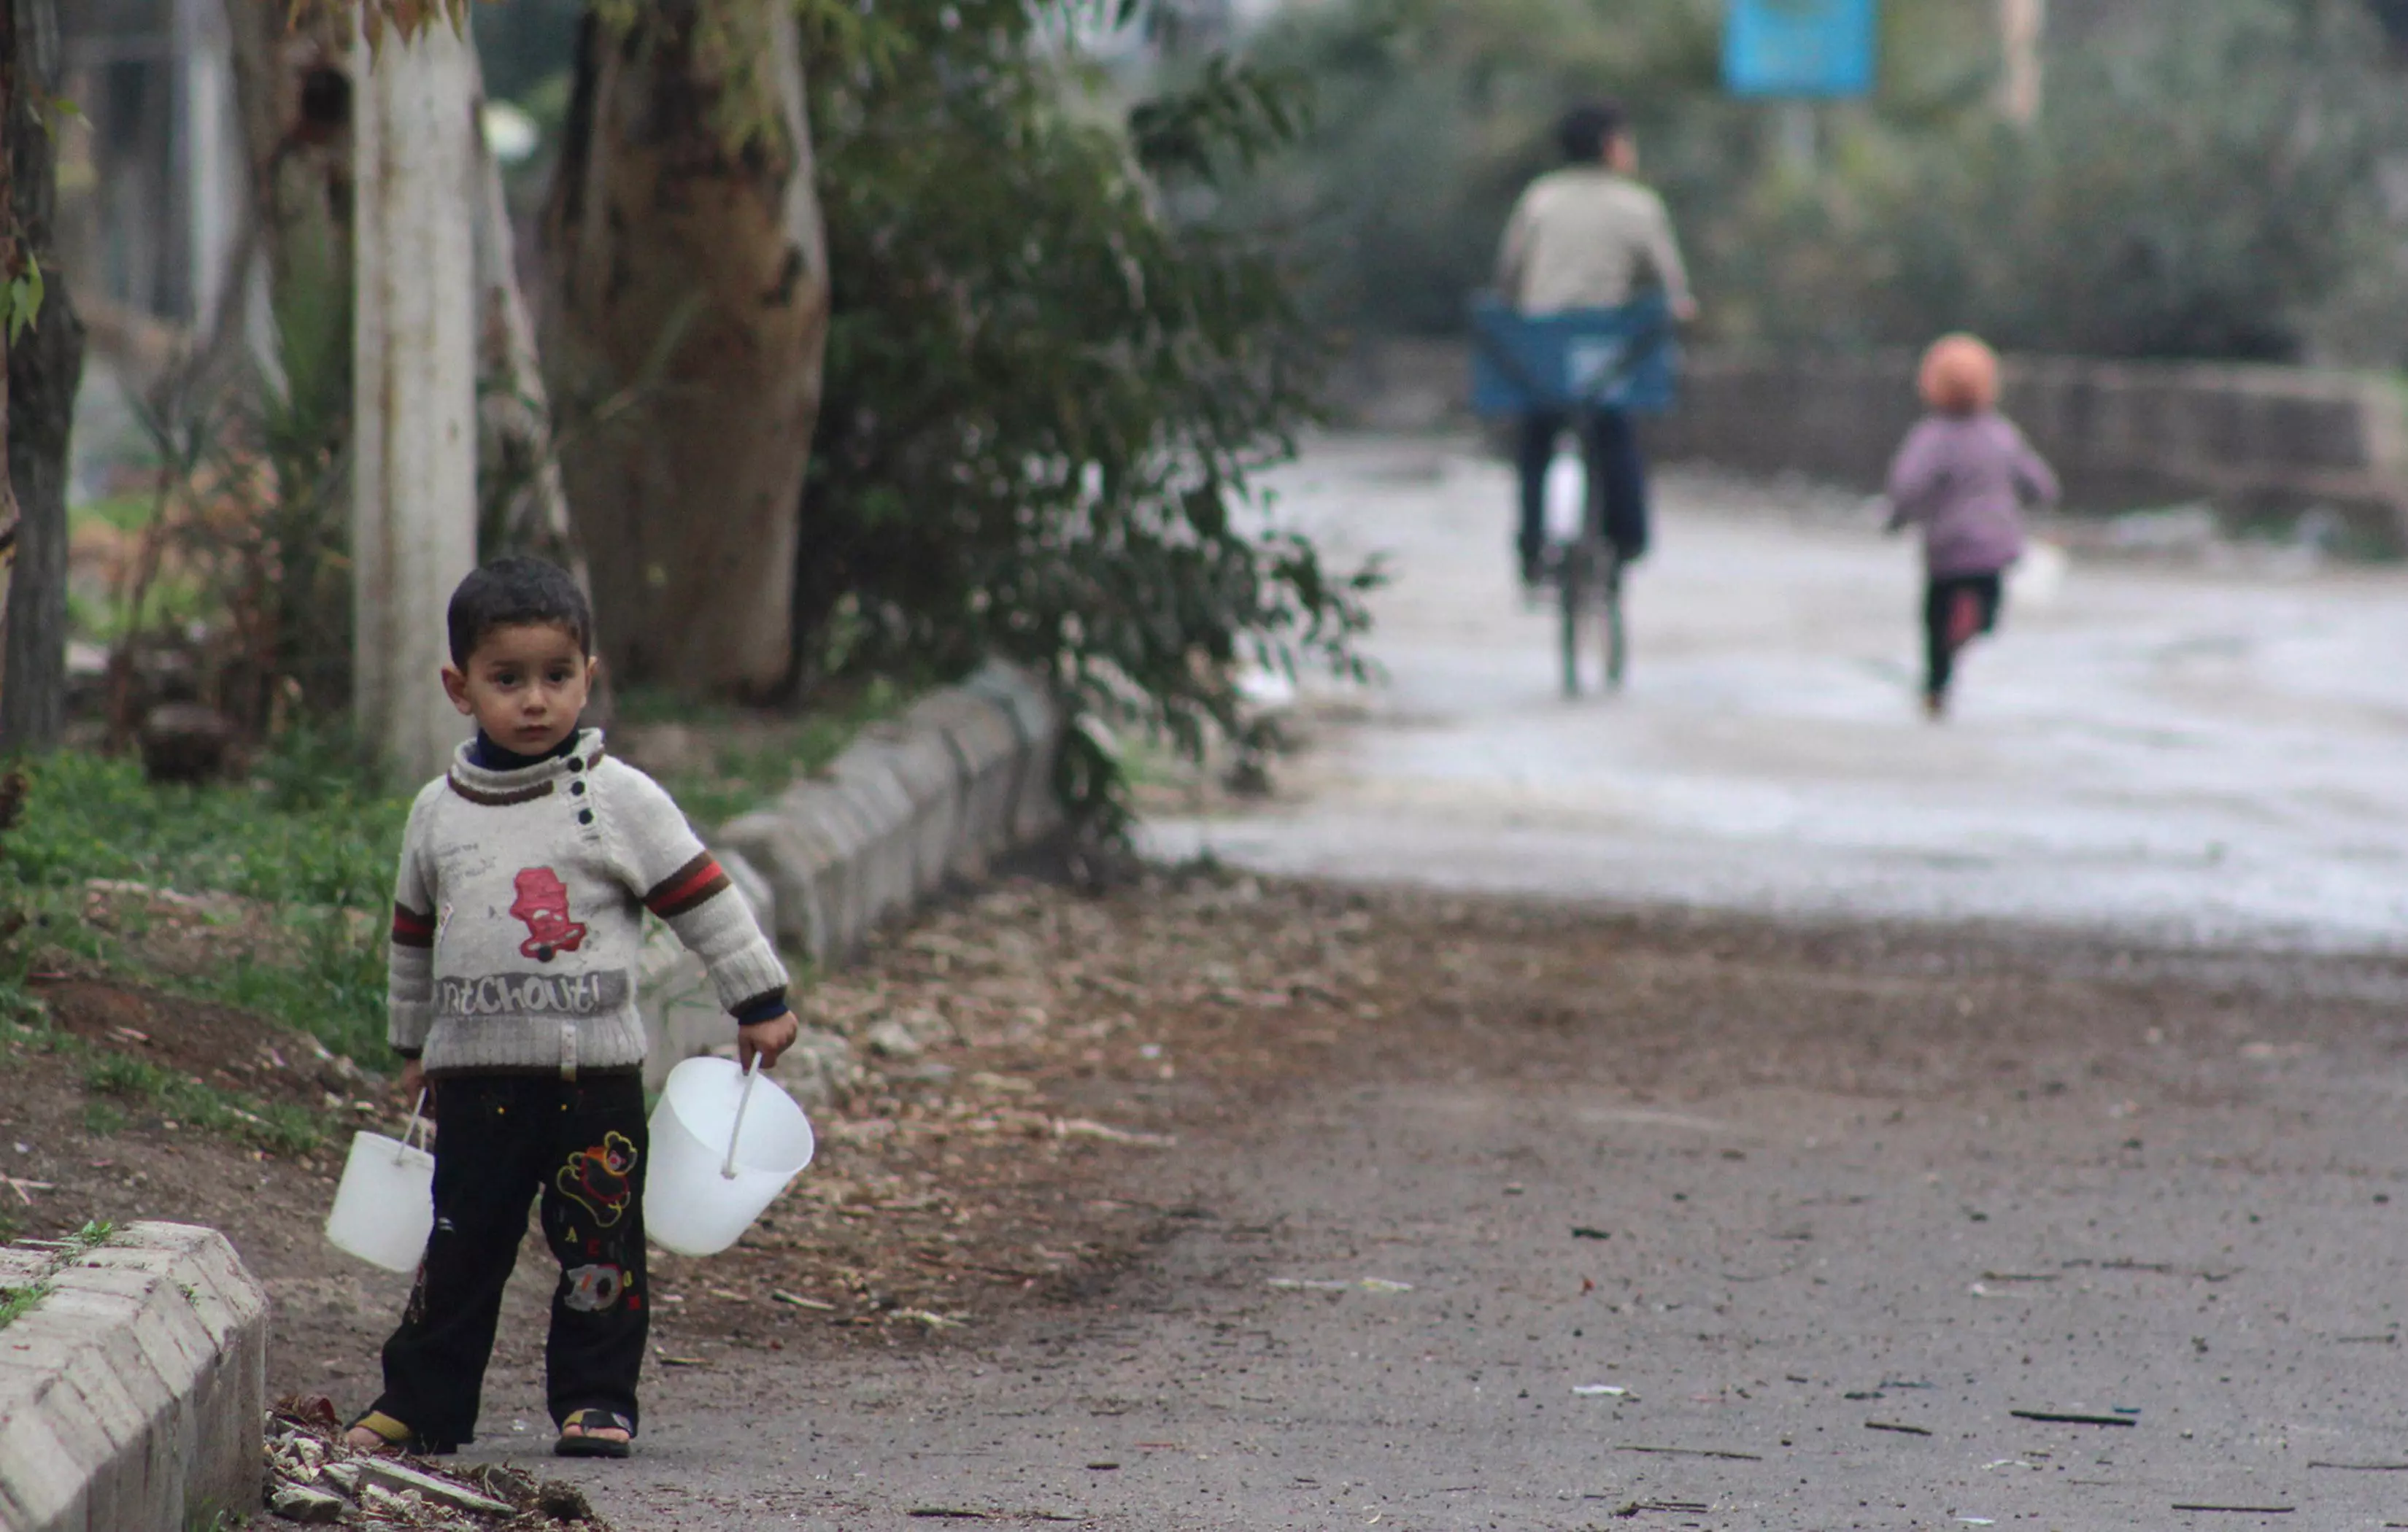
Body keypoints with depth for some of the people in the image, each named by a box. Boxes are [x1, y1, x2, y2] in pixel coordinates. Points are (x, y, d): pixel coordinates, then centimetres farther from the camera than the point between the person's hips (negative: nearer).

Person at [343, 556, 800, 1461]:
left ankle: (596, 1399, 11)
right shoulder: (438, 813, 8)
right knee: (461, 1246, 4)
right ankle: (421, 1404, 13)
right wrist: (412, 1044, 26)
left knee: (600, 1248, 1)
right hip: (476, 1072, 2)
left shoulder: (620, 800, -2)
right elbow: (415, 935, 21)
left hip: (595, 1071, -2)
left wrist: (761, 1003, 0)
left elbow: (704, 902, 1)